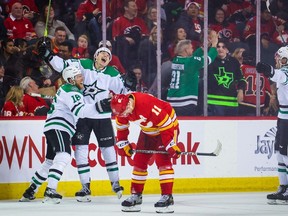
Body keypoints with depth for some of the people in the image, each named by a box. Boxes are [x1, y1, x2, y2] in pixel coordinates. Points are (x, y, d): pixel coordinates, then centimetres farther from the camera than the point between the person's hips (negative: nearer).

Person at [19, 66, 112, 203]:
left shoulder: (67, 89, 22)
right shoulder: (70, 91, -11)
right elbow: (80, 111, -24)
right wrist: (97, 106, -30)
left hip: (53, 128, 11)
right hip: (57, 126, -11)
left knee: (50, 161, 17)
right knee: (63, 157, -24)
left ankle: (30, 192, 22)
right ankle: (50, 191, -35)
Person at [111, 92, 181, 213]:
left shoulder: (147, 104, -38)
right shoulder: (123, 108, -14)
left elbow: (166, 124, -33)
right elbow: (121, 126, 7)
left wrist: (171, 145, -32)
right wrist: (123, 144, 5)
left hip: (168, 124, -8)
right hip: (147, 131, 8)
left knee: (162, 160, -19)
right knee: (139, 161, 4)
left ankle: (167, 197, -18)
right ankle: (136, 196, 13)